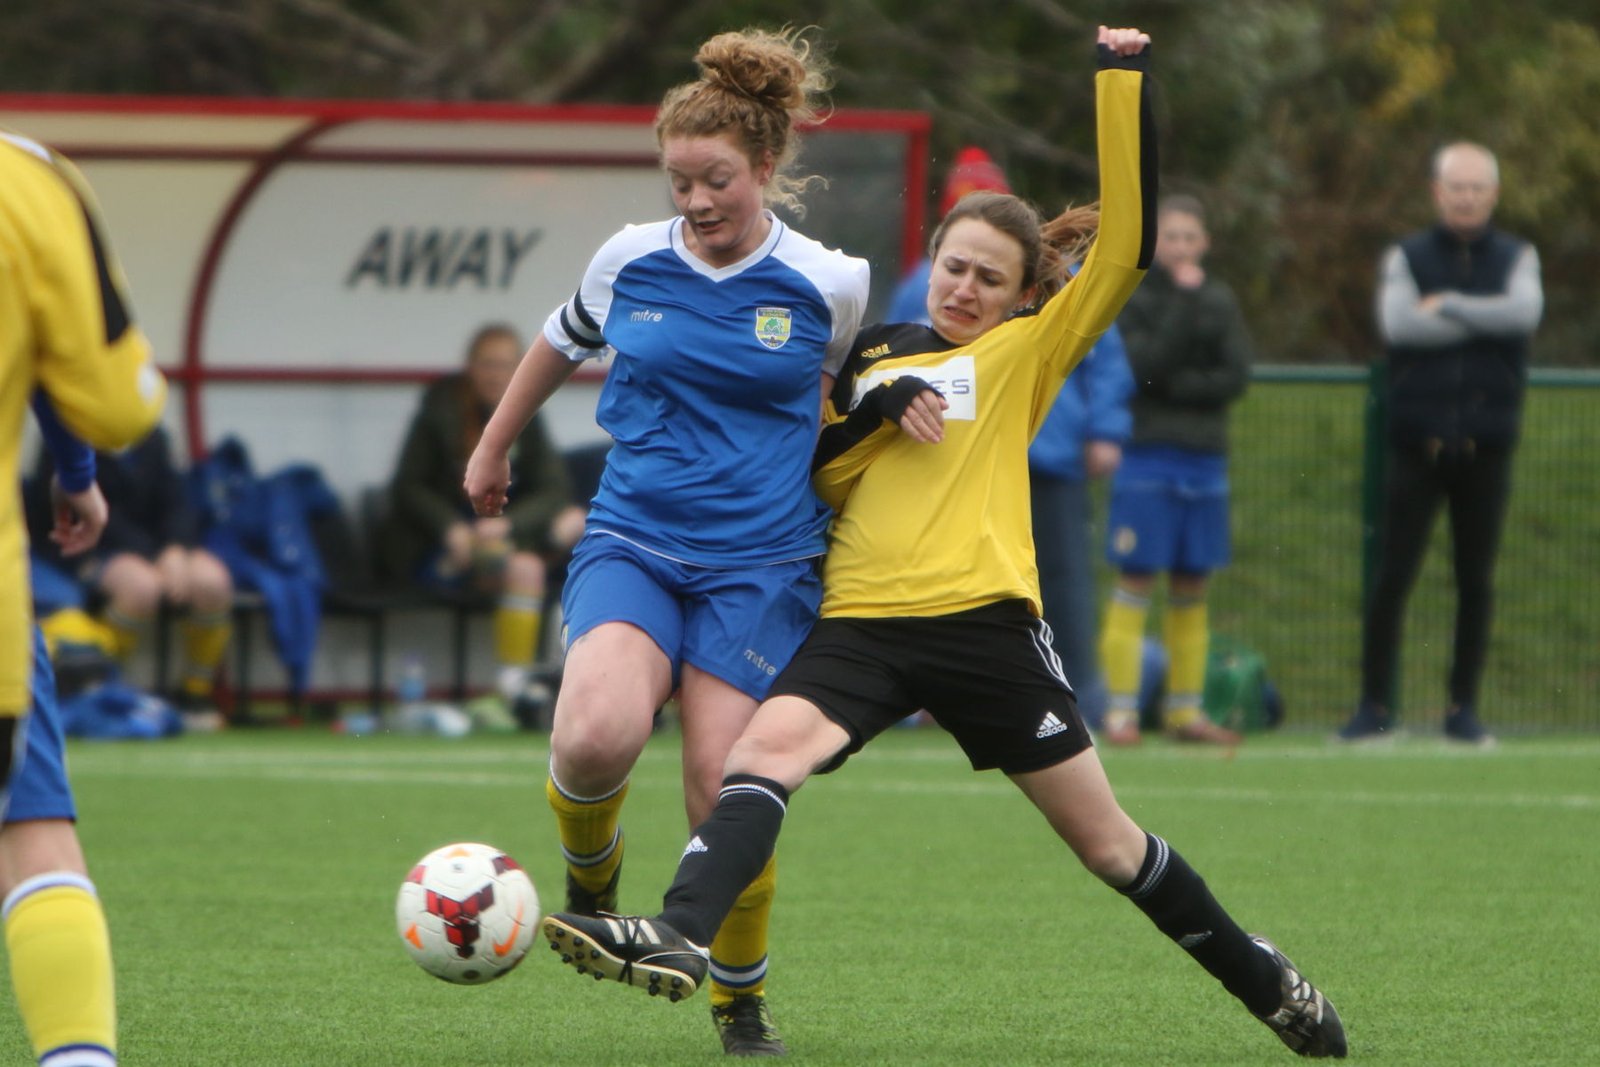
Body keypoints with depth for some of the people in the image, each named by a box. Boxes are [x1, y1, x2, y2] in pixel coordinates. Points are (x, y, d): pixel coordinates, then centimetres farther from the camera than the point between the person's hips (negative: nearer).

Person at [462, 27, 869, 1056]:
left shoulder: (829, 285, -3)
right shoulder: (630, 260, 3)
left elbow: (853, 396, 19)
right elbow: (561, 343, 25)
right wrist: (494, 447, 35)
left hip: (759, 565, -1)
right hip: (631, 540, 1)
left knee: (725, 792, -10)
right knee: (597, 735, -27)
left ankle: (741, 996, 17)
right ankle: (590, 875, 8)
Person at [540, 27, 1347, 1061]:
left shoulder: (1027, 353, 6)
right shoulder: (878, 353, 20)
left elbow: (1126, 247, -5)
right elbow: (818, 472, 15)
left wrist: (1125, 84, -7)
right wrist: (879, 410, -4)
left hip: (983, 619, -3)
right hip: (864, 620, 3)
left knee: (1104, 838, 5)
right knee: (770, 744, -26)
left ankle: (1265, 982, 23)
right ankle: (682, 937, -43)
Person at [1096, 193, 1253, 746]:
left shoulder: (1220, 301, 9)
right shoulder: (1133, 296, -1)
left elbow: (1236, 377, -1)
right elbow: (1146, 365, -15)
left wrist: (1174, 385, -11)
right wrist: (1184, 302, -16)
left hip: (1205, 458, 4)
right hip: (1147, 456, -4)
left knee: (1192, 588, 7)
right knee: (1136, 580, -5)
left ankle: (1184, 708, 12)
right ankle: (1121, 709, -4)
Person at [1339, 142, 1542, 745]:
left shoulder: (1516, 259, 9)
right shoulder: (1407, 258, 7)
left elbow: (1526, 312, -12)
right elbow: (1397, 322, -13)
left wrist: (1447, 306, -11)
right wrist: (1486, 319, -9)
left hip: (1485, 446, 1)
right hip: (1416, 444, -1)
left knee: (1476, 582, 4)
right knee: (1392, 578, -4)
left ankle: (1463, 709, 11)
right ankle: (1375, 706, 2)